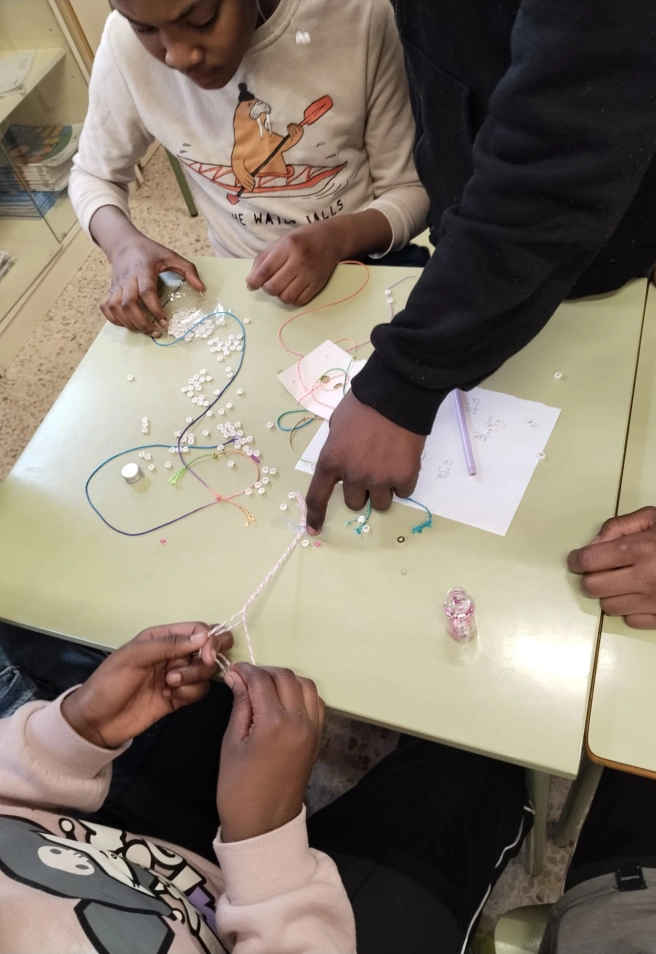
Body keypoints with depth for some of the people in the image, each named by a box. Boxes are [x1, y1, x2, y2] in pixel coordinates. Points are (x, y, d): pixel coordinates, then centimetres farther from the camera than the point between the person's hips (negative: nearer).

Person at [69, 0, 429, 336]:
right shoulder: (127, 43, -11)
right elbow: (92, 176, 4)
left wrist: (339, 236, -27)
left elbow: (411, 189, -8)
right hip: (245, 287, 2)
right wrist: (123, 241, -17)